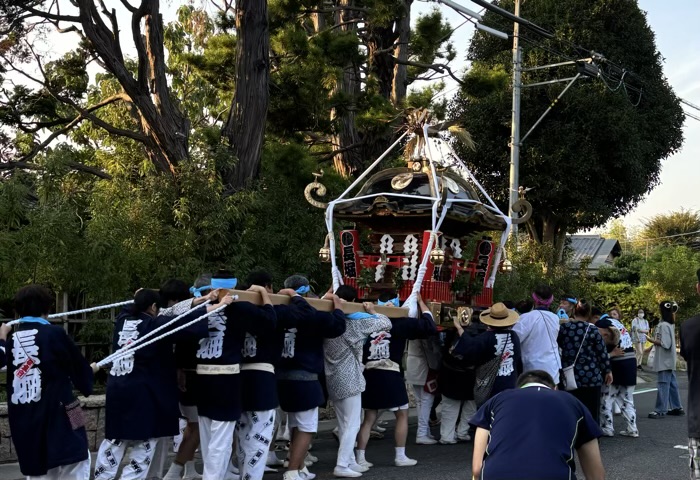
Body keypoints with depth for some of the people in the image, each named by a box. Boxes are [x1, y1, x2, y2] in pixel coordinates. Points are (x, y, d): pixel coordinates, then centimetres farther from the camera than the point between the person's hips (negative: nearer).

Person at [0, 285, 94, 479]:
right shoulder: (54, 334, -9)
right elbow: (79, 368, 1)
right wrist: (90, 371, 23)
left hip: (23, 421, 5)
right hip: (57, 414, -5)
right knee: (76, 463, 4)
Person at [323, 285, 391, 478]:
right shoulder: (356, 321, -12)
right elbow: (386, 323, -7)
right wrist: (371, 311, 8)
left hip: (333, 380, 7)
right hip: (349, 380, -7)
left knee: (344, 424, 14)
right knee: (352, 425, -2)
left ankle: (350, 462, 20)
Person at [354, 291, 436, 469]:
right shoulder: (400, 323, -4)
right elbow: (430, 326, 0)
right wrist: (421, 302, 10)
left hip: (370, 374, 4)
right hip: (390, 375, -4)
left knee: (369, 418, 12)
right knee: (402, 415, 13)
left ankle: (360, 458, 9)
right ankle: (400, 456, 14)